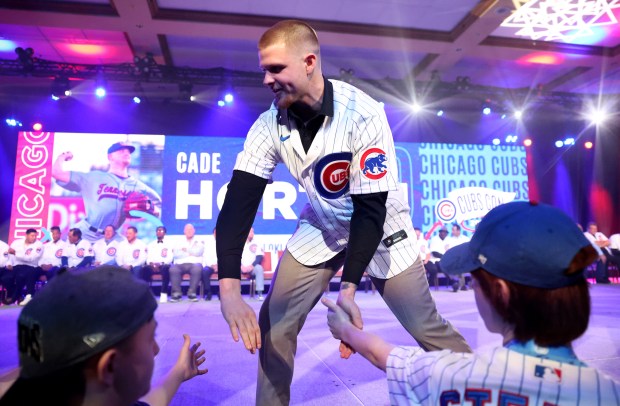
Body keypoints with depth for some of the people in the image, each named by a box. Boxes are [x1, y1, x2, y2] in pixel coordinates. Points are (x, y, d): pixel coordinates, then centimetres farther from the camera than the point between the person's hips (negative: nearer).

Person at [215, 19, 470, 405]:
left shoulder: (363, 114, -27)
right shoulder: (271, 124, -15)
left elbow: (370, 208, -25)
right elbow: (239, 201, -22)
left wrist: (348, 289, -32)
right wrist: (229, 289, -33)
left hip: (381, 226, -3)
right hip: (322, 227, 4)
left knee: (428, 328, 1)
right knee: (274, 324, -1)